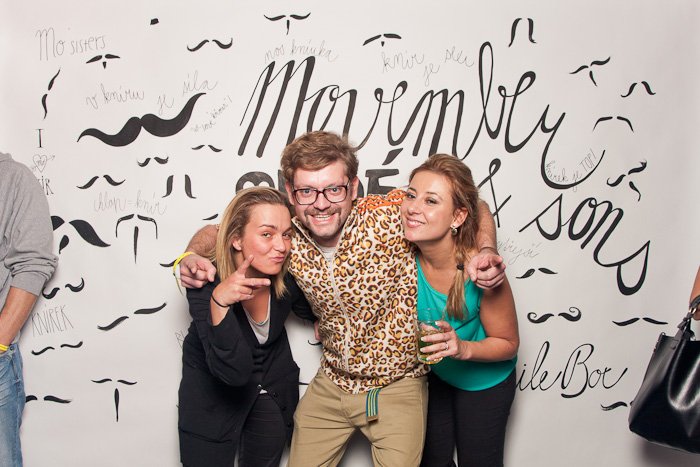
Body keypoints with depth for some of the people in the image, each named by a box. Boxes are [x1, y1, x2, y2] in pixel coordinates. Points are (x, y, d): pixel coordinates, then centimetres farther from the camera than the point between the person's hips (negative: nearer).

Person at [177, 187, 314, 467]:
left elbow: (311, 310, 7)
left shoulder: (286, 275, -19)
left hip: (273, 388, 4)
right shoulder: (206, 284, -30)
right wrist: (219, 302, -50)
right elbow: (233, 371, -40)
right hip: (214, 394, -4)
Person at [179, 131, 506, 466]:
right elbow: (216, 232, 4)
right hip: (330, 385, 4)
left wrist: (485, 251, -30)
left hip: (396, 387, -3)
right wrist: (192, 256, -18)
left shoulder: (390, 216, -23)